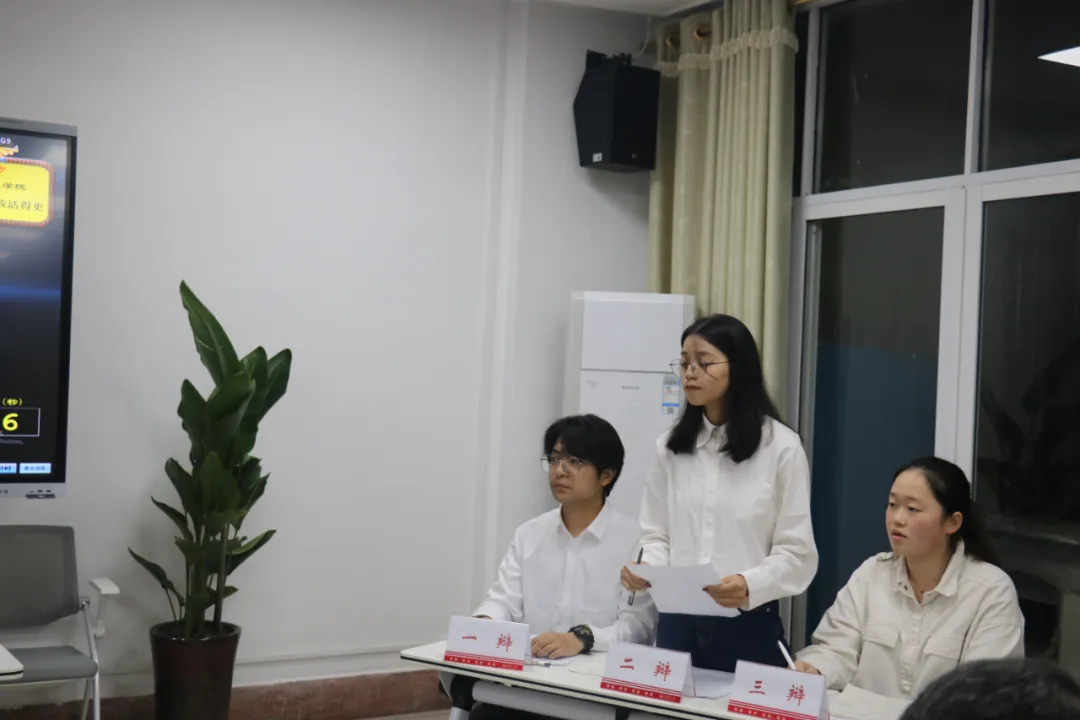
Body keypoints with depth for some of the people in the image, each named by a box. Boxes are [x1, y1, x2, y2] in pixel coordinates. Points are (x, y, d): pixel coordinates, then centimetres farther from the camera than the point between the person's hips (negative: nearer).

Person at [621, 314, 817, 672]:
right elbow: (657, 533, 8)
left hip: (748, 624, -3)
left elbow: (797, 552, -7)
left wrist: (750, 585, -24)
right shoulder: (669, 445, 7)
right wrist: (646, 568, -13)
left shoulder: (781, 446, -5)